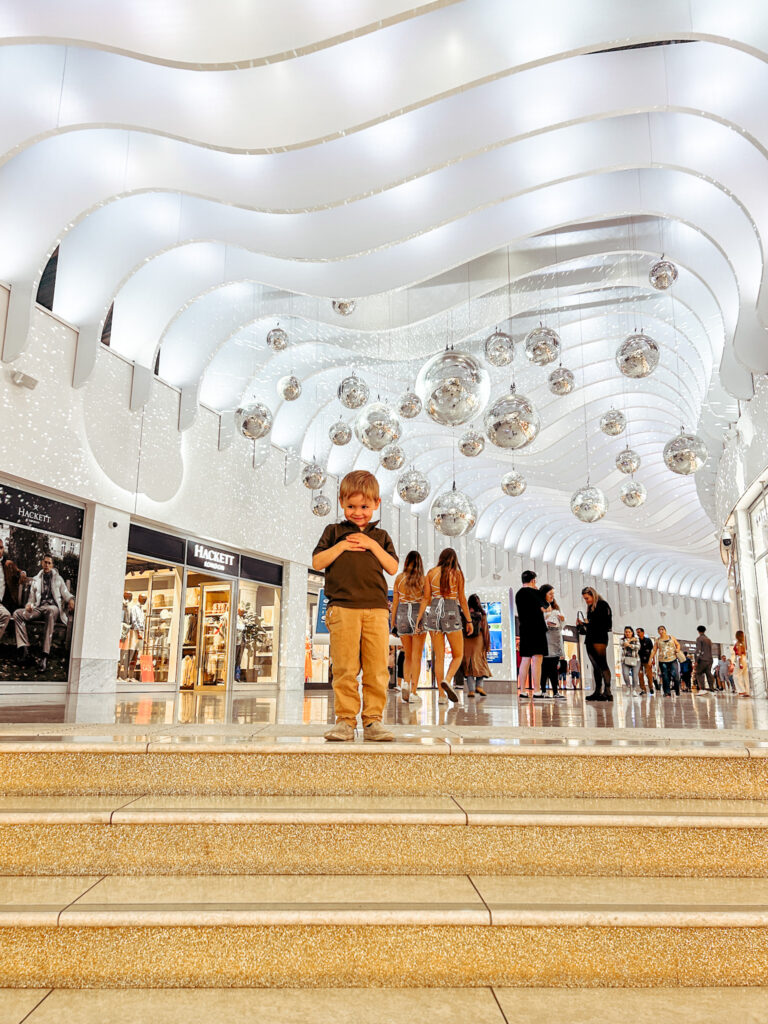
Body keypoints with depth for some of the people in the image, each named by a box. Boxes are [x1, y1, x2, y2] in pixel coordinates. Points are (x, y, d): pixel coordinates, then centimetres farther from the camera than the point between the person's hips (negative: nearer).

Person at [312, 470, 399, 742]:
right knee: (345, 668, -4)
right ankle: (345, 720, 4)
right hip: (342, 607, -1)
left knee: (377, 668, -1)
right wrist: (341, 546, -4)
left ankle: (373, 720, 7)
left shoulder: (380, 535, 19)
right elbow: (317, 563, 7)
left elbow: (393, 568, 9)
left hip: (376, 609, 2)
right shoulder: (334, 532, 15)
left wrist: (372, 545, -1)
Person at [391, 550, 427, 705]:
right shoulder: (423, 579, -3)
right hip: (419, 615, -2)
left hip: (402, 614, 2)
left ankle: (406, 683, -6)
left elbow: (395, 601, 3)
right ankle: (413, 692, -1)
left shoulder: (399, 578, 2)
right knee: (416, 656, 3)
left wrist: (392, 621, 8)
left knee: (407, 655, 15)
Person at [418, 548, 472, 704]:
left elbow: (425, 598, 3)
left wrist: (419, 619, 4)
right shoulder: (457, 574, 2)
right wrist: (469, 620, 8)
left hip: (434, 612, 3)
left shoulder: (431, 573, 7)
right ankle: (447, 680, -18)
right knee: (458, 655, 9)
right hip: (452, 612, -2)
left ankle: (441, 694, 2)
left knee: (439, 656, 6)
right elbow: (462, 599, 2)